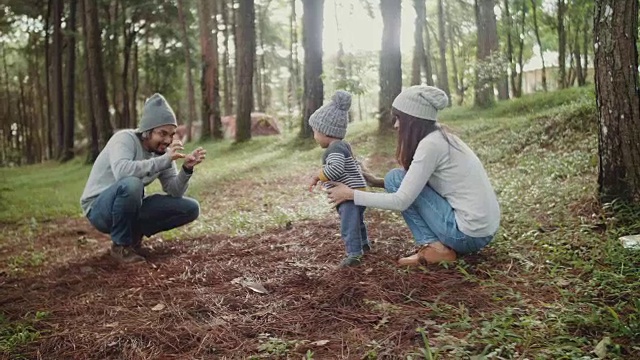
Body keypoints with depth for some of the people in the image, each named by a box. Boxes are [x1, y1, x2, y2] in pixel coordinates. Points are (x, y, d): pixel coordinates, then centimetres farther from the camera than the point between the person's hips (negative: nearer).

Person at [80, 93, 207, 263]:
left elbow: (174, 191, -6)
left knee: (191, 208, -5)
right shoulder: (125, 138, -21)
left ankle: (133, 236, 6)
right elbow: (121, 171, -42)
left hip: (131, 208, 7)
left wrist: (187, 169, -23)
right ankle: (121, 245, -15)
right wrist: (164, 160, -40)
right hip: (99, 209, -6)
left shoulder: (162, 150, -2)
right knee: (131, 184, -39)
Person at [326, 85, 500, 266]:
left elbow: (401, 201, -16)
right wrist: (377, 182, 15)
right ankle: (445, 244, 11)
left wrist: (351, 194, -7)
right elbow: (414, 184, 22)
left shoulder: (430, 144, -16)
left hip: (469, 232, -9)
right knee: (410, 187, 20)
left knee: (395, 177, -4)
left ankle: (435, 248, -4)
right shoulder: (440, 138, 11)